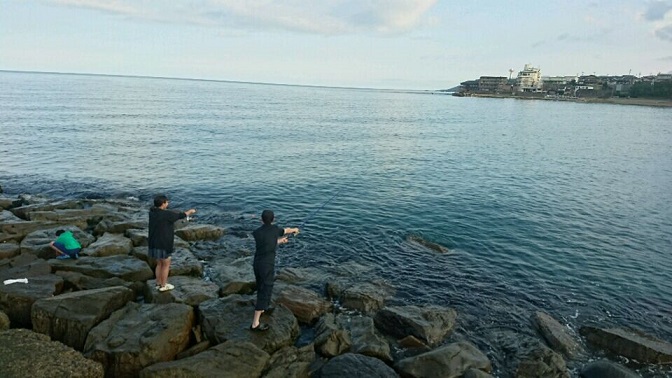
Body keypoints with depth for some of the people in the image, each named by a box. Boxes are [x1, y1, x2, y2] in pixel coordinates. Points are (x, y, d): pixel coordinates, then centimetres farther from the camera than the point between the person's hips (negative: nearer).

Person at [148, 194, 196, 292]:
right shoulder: (166, 214, -22)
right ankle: (163, 286, 18)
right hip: (162, 245, -8)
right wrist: (190, 211, 9)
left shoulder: (152, 211, 1)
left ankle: (159, 284, 30)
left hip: (154, 243, 8)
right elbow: (181, 215, -9)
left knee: (159, 264, 21)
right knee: (166, 264, 8)